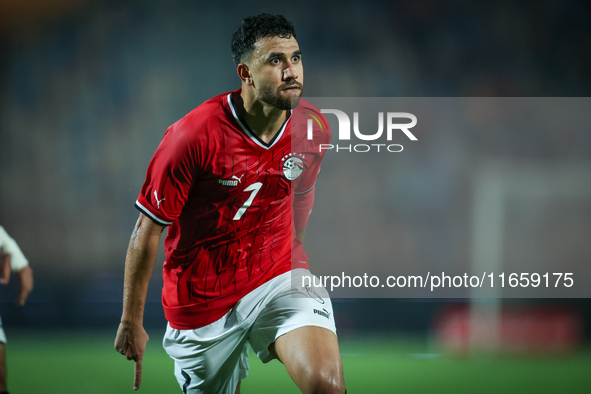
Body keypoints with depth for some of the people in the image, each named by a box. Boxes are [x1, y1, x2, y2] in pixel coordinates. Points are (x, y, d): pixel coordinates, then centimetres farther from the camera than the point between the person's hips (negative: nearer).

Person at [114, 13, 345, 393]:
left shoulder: (312, 127, -6)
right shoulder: (195, 134, -20)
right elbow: (147, 230, -12)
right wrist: (131, 323, -8)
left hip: (278, 277, 2)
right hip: (203, 301, -2)